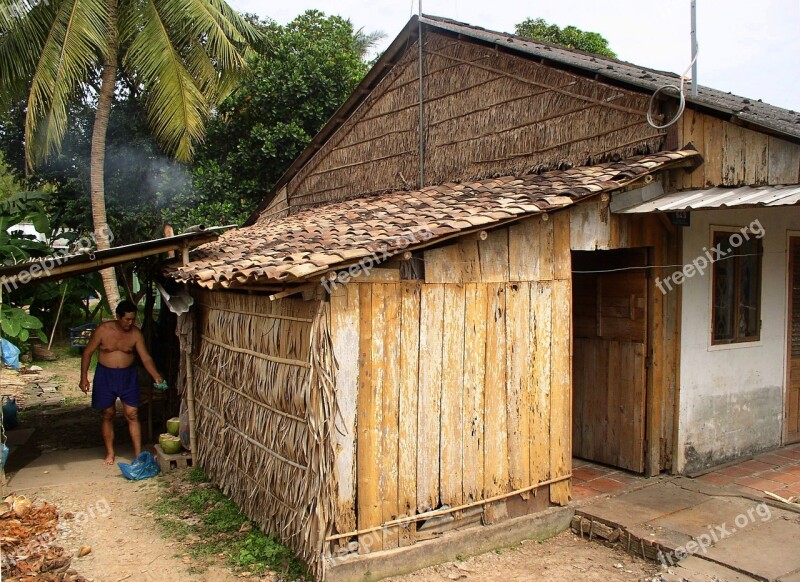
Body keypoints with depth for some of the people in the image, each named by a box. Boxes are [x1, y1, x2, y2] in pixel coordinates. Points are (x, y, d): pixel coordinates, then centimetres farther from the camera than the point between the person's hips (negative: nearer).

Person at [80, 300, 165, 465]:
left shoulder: (136, 334, -9)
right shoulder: (103, 330, -13)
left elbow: (146, 358, -12)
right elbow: (87, 352, -4)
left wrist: (157, 376, -26)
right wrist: (84, 377, -7)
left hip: (128, 376, 1)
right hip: (105, 375, -1)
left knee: (133, 415, -3)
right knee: (108, 415, 10)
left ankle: (138, 454, 1)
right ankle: (110, 453, 24)